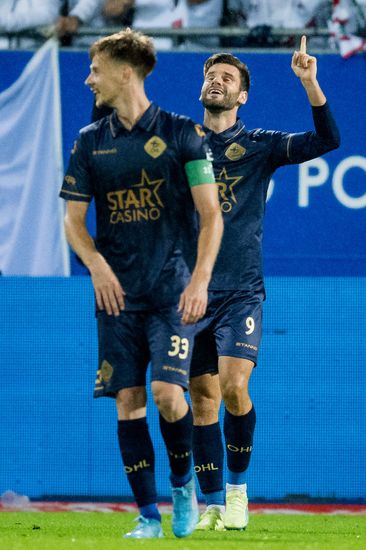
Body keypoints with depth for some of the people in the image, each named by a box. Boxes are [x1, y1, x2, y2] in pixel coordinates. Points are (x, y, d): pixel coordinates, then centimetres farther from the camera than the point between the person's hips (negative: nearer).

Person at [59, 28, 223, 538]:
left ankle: (183, 484, 10)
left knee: (167, 392, -15)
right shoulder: (90, 142, 9)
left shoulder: (182, 133, -1)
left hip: (174, 290, -3)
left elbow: (211, 215, -2)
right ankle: (148, 515, 4)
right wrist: (96, 264, -8)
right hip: (118, 293, 3)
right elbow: (73, 219, 11)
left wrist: (200, 280, -13)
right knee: (128, 400, -2)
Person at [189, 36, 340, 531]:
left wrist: (310, 83, -17)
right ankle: (212, 505, 9)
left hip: (242, 291, -2)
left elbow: (327, 140, -7)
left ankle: (237, 487, 1)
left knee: (234, 387, -17)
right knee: (203, 398, 2)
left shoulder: (259, 146, 5)